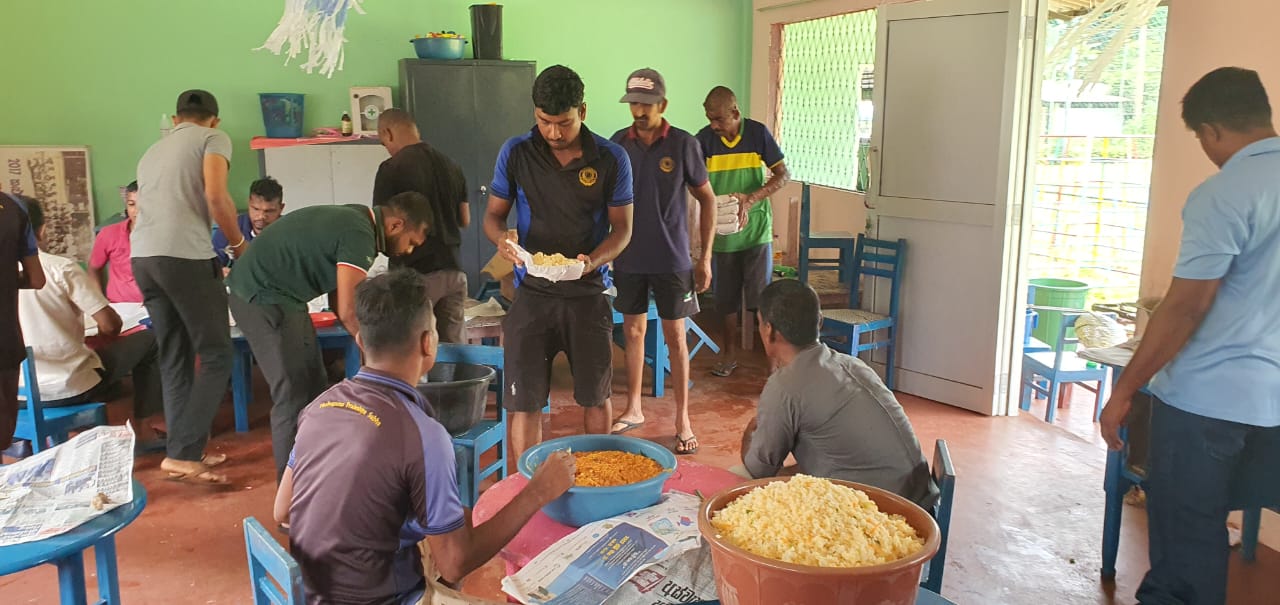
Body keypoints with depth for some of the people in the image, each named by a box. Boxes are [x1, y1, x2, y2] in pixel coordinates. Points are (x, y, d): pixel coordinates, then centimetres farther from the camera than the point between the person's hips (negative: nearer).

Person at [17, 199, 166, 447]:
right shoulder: (61, 267, -13)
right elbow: (110, 325, -15)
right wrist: (105, 338, 8)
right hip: (73, 387, -6)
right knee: (148, 341, 13)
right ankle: (142, 430, 13)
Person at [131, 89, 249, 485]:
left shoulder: (153, 151, 29)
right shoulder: (214, 137, 7)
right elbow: (215, 197, -9)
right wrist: (240, 244, 4)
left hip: (142, 256, 7)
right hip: (185, 256, -7)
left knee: (174, 359, 14)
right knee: (216, 357, 0)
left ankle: (185, 451, 19)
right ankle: (182, 455, -6)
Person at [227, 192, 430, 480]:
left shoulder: (354, 220, 10)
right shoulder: (359, 234, -20)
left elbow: (341, 302, 11)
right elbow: (349, 312, -23)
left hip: (276, 294, 10)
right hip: (263, 297, -10)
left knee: (313, 386, 13)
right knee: (294, 396, -8)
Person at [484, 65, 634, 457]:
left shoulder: (611, 159, -4)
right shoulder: (515, 153, -1)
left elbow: (622, 227, -1)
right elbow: (493, 213, 6)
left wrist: (593, 260, -21)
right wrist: (501, 238, -18)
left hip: (588, 293, 0)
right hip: (531, 293, 0)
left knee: (597, 396, 11)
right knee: (524, 402, 1)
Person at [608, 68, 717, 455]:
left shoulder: (684, 145, -7)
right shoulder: (618, 143, 1)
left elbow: (707, 199, -1)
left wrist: (705, 257, -4)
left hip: (671, 259, -3)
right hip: (629, 258, 3)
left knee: (675, 336, 2)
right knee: (633, 331, 13)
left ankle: (683, 420, 12)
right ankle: (633, 409, 27)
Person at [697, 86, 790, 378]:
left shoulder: (758, 133, -6)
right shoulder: (705, 138, -4)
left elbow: (783, 174, -5)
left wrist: (750, 200, -19)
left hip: (756, 228, -2)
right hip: (721, 231, 2)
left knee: (761, 297, -2)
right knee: (726, 298, 11)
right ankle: (730, 354, 25)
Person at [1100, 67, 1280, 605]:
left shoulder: (1223, 196, -17)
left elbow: (1186, 307, -18)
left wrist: (1124, 390, -11)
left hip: (1208, 398, -6)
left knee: (1185, 536, 6)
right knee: (1229, 526, 17)